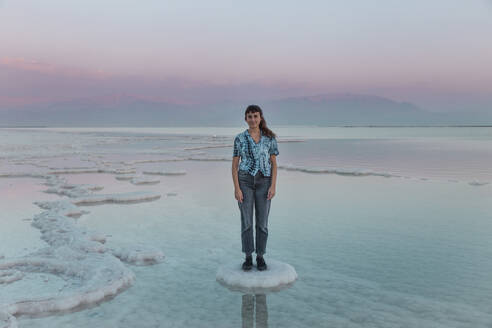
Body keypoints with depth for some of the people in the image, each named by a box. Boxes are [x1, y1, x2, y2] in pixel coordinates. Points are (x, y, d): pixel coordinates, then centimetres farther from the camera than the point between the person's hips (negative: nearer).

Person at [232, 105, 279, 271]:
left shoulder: (270, 138, 1)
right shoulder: (239, 138, -1)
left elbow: (274, 163, 2)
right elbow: (234, 165, 0)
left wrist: (273, 186, -8)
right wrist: (236, 188, -8)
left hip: (264, 182, 1)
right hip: (245, 181, 0)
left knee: (262, 222, 4)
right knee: (246, 221, 2)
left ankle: (260, 257, 18)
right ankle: (248, 258, 16)